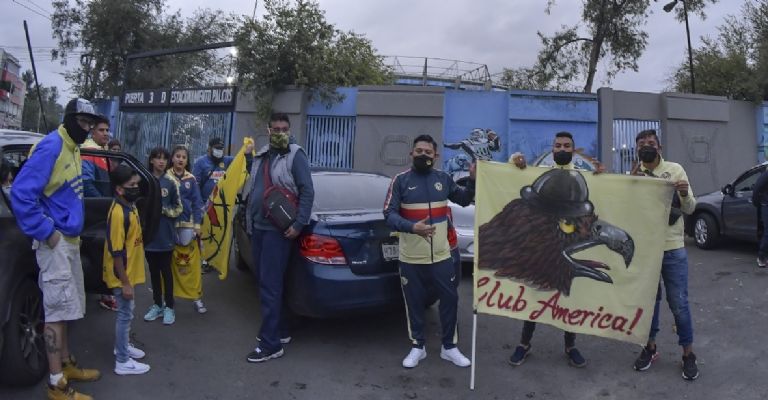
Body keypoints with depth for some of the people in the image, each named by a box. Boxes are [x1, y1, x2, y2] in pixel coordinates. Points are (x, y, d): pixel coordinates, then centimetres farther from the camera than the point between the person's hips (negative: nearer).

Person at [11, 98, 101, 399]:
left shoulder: (73, 149, 12)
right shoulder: (51, 146, -17)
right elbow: (21, 193, -23)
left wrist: (73, 229, 14)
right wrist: (47, 233, -19)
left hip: (70, 240, 9)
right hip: (55, 242, -9)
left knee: (65, 307, 18)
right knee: (58, 308, -4)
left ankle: (66, 364, 31)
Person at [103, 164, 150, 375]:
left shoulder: (130, 206, 5)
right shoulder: (118, 213, -25)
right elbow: (116, 252, -25)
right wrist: (125, 282, -22)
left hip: (130, 272, 9)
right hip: (122, 275, -9)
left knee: (126, 312, 22)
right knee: (125, 314, 0)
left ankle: (123, 345, 39)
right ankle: (122, 362, 11)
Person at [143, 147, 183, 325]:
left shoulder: (171, 182, -4)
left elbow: (178, 208, 1)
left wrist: (163, 210, -14)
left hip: (165, 233, -2)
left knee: (165, 270, 6)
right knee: (153, 270, 13)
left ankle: (169, 307, 15)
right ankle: (157, 305, 25)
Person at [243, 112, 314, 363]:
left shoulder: (295, 156, -7)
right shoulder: (261, 156, 15)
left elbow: (307, 191, -12)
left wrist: (299, 224, -18)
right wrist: (249, 220, 17)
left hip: (278, 230, -8)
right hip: (257, 227, 8)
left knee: (270, 285, -8)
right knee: (265, 283, 13)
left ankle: (271, 344, -2)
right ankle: (279, 331, 26)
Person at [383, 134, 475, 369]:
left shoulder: (443, 178, 6)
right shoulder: (401, 180, -4)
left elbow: (464, 200, 20)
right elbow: (389, 215, -12)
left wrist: (473, 180, 2)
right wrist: (412, 227, -29)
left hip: (441, 255, 3)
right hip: (411, 257, -2)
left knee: (450, 299, 7)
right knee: (414, 303, 8)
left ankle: (449, 347, 25)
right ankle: (417, 347, 26)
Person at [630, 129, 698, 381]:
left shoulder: (675, 170, -1)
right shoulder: (633, 175, 3)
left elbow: (690, 209, -1)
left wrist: (685, 194, -23)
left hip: (673, 248, -2)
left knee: (679, 303, 4)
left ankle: (688, 354, 19)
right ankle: (650, 347, 28)